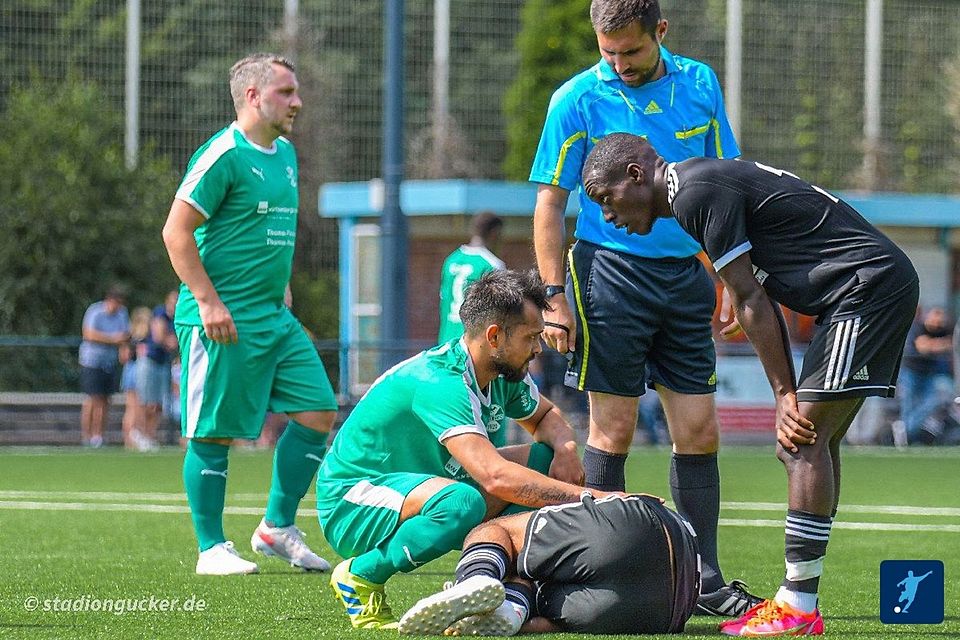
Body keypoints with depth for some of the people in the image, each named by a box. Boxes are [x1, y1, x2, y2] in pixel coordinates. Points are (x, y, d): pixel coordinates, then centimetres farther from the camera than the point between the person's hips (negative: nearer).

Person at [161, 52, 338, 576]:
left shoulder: (285, 154, 15)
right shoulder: (223, 155, -12)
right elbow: (176, 231, -15)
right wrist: (208, 301, -19)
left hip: (275, 317, 9)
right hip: (224, 319, -9)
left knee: (317, 412, 3)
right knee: (213, 433, -2)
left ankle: (277, 528, 14)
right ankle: (212, 549, 6)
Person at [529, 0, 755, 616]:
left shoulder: (699, 84, 7)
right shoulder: (578, 98, -3)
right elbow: (550, 203, -2)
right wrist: (555, 297, -9)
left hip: (687, 274, 4)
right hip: (611, 271, -4)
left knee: (699, 432, 4)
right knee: (614, 430, -4)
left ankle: (706, 580, 11)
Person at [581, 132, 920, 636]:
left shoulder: (696, 193, -12)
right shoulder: (704, 184, 19)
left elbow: (750, 301, -12)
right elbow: (758, 300, 17)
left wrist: (786, 395, -7)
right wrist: (789, 396, 11)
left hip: (867, 286, -10)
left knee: (806, 439, -13)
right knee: (807, 440, 11)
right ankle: (798, 597, 12)